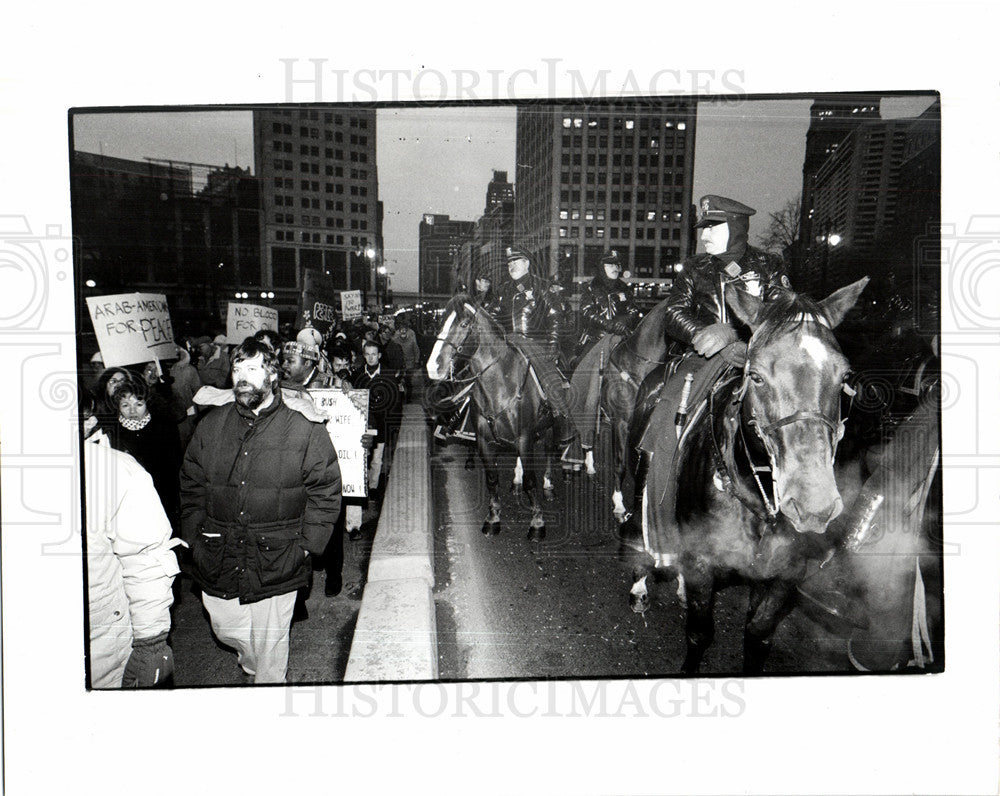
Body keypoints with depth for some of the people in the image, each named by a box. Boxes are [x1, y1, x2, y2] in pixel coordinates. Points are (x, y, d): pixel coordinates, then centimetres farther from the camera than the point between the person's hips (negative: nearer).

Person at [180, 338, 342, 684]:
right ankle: (253, 665, 51)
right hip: (217, 560, 4)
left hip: (276, 562, -4)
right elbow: (191, 484, 11)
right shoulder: (211, 426, 4)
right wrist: (194, 536, 4)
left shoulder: (305, 429, -8)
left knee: (269, 640, 9)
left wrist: (307, 545, -9)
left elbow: (326, 491, -5)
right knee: (226, 629, 20)